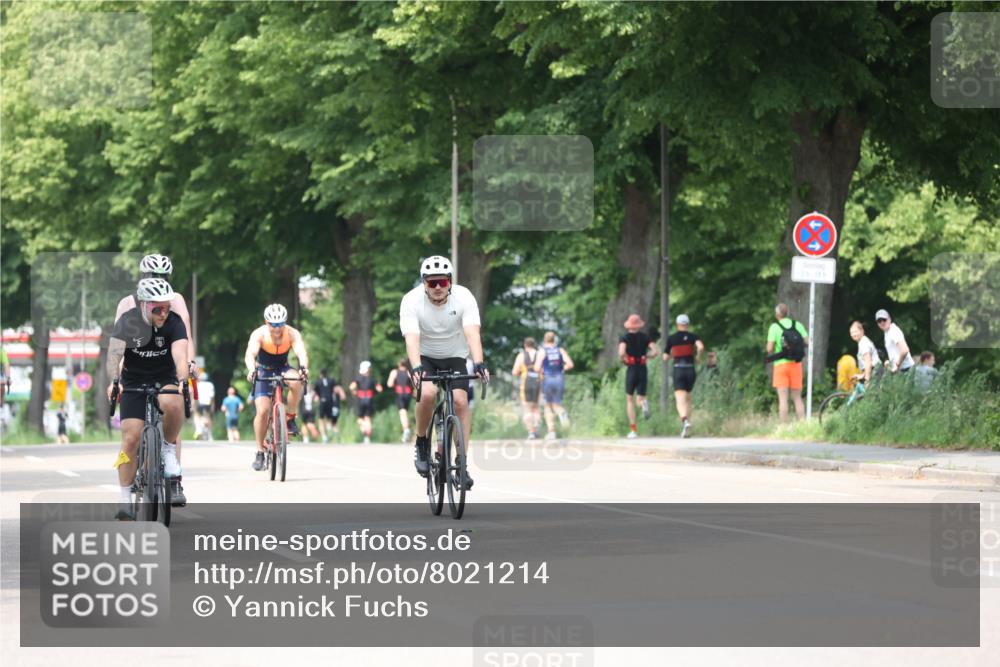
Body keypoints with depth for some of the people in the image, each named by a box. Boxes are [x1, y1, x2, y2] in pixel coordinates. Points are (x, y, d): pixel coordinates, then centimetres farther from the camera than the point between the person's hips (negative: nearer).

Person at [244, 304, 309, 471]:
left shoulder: (292, 334, -21)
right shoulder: (259, 334, -24)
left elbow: (301, 352, -36)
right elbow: (250, 354, -39)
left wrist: (303, 368, -57)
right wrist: (251, 370, -60)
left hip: (283, 369, 1)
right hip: (263, 371, -1)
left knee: (296, 381, -34)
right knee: (263, 410, -18)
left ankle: (291, 418, -13)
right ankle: (260, 452, -4)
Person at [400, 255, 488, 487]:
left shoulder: (464, 298, -22)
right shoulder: (411, 301, -23)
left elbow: (472, 333, -33)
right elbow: (412, 338, -34)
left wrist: (479, 364, -48)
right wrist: (416, 368, -51)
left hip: (455, 357, 1)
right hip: (425, 357, -1)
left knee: (460, 401, -19)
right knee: (427, 393, -28)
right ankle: (422, 444, -4)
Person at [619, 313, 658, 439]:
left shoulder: (625, 338, -3)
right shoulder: (645, 337, 6)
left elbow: (621, 353, -20)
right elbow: (654, 351, -5)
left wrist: (622, 359, 2)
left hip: (631, 370, -2)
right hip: (643, 370, 2)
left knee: (629, 400, 14)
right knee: (639, 400, 10)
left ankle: (633, 430, 4)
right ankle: (644, 403, -31)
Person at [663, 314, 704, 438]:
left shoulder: (671, 338, 4)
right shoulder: (693, 337, 2)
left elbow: (665, 357, 8)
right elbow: (701, 347, -18)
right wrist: (698, 357, 0)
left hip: (678, 370, -2)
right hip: (690, 370, 2)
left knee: (680, 400, -12)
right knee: (687, 398, 20)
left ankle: (685, 420, -42)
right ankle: (687, 430, 16)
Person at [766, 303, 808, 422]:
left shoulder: (775, 327, -6)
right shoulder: (797, 325, 3)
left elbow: (770, 348, -11)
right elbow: (807, 343, -1)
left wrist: (771, 353, 11)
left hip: (781, 364, -3)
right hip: (796, 364, 3)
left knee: (783, 399, -3)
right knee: (797, 398, 11)